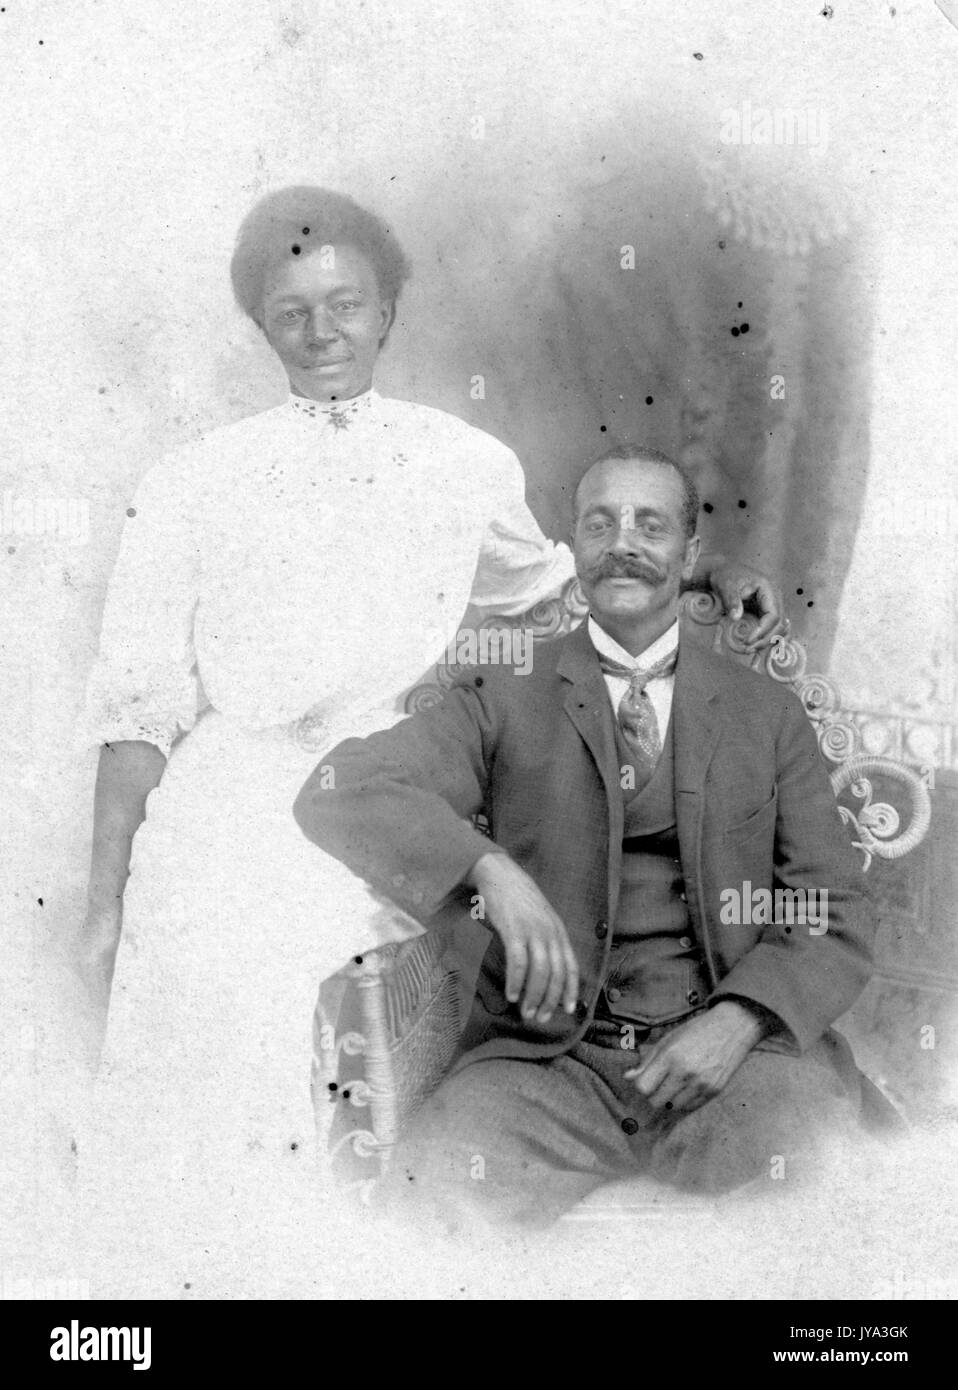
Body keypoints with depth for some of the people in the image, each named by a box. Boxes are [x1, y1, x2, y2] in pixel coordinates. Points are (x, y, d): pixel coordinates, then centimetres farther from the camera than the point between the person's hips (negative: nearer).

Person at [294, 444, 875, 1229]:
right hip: (547, 1058, -1)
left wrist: (740, 1021, -10)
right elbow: (337, 792, -5)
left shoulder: (767, 713, 13)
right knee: (434, 1181, -28)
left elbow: (836, 918, 10)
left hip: (732, 1047, 1)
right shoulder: (506, 700, 9)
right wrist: (491, 870, -21)